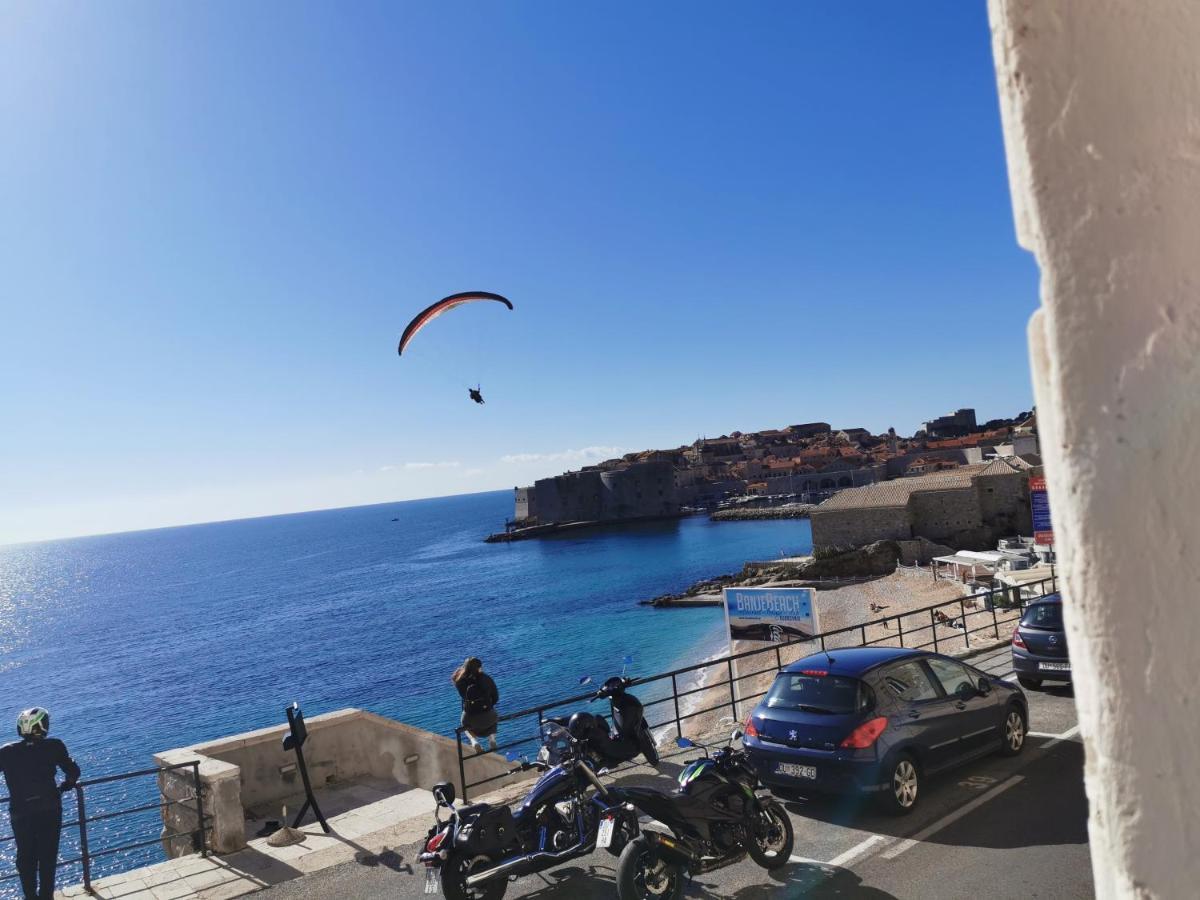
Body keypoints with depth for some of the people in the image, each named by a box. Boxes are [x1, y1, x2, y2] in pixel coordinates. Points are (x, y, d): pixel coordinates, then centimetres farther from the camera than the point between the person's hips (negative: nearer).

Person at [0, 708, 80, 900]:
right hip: (50, 810, -1)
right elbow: (73, 771, -6)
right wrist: (64, 787, 14)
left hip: (21, 814, 1)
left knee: (25, 857, 20)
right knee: (48, 856, 14)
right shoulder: (54, 746, -8)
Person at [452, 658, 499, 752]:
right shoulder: (487, 679, -9)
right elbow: (496, 698, 3)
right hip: (488, 718, 0)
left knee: (465, 723, 37)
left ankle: (474, 741, 9)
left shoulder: (461, 681, -11)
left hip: (470, 718, 0)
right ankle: (492, 739, 12)